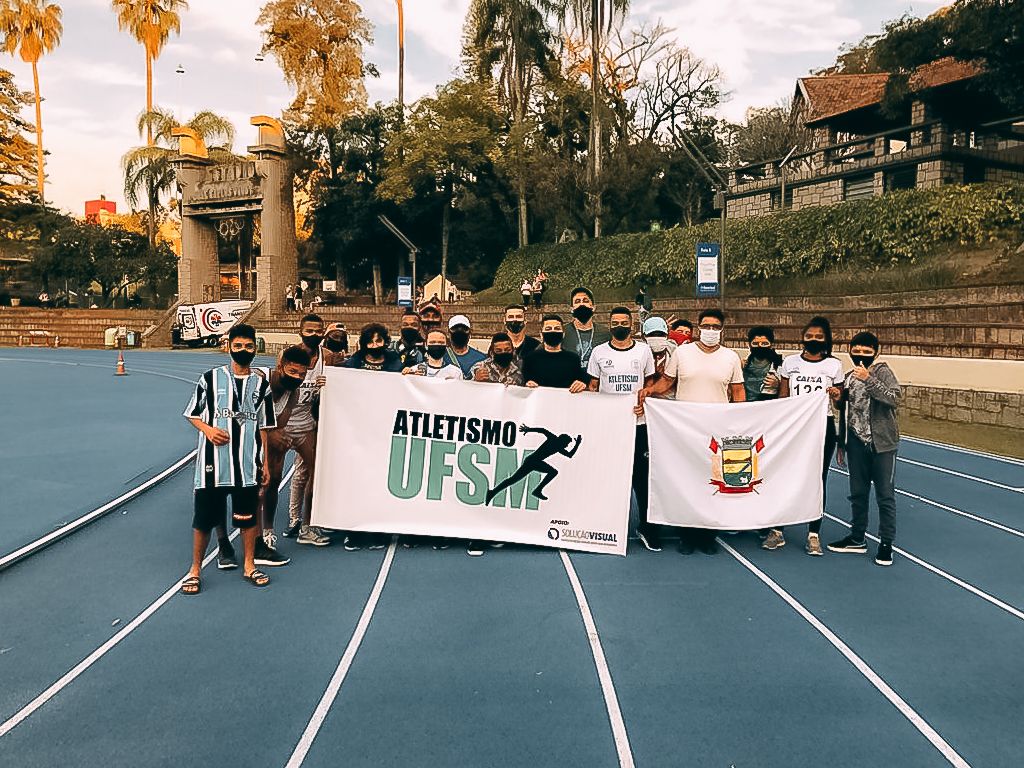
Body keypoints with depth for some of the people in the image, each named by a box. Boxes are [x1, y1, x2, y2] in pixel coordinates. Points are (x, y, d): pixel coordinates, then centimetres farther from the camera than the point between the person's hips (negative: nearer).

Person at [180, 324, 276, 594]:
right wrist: (208, 429, -13)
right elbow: (192, 414, 8)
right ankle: (195, 570, 20)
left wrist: (265, 464, 9)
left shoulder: (261, 383, 7)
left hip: (248, 464, 2)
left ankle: (249, 567, 25)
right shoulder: (211, 378, 0)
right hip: (212, 462, -2)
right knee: (204, 517, 5)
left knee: (248, 516, 10)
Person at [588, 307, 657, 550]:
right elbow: (593, 386, 9)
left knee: (641, 475, 0)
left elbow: (650, 383, 11)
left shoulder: (643, 351, 7)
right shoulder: (599, 352, 6)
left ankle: (646, 526, 10)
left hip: (637, 422, 0)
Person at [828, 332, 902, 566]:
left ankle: (886, 543, 13)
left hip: (882, 443, -5)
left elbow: (895, 398, -23)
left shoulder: (883, 371, -7)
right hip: (857, 443, 5)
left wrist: (868, 380, -28)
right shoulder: (849, 378, 10)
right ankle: (857, 538, 25)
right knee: (857, 493, 13)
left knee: (885, 495, 2)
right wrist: (841, 445, 18)